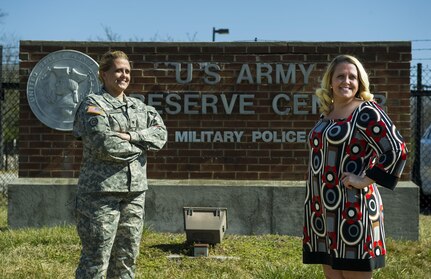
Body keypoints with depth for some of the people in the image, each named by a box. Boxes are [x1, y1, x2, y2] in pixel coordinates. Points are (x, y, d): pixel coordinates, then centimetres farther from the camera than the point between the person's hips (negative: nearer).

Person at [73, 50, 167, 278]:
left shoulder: (139, 106, 17)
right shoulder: (93, 104, -4)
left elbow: (160, 133, 3)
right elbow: (104, 145, -17)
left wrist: (130, 136, -12)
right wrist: (141, 146, -4)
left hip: (135, 191, 7)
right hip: (101, 191, -7)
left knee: (127, 257, 12)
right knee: (96, 260, -5)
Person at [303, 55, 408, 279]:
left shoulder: (366, 112, -9)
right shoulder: (326, 115, 14)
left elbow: (396, 151, -17)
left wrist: (365, 180, -16)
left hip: (351, 209, -8)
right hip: (323, 209, 8)